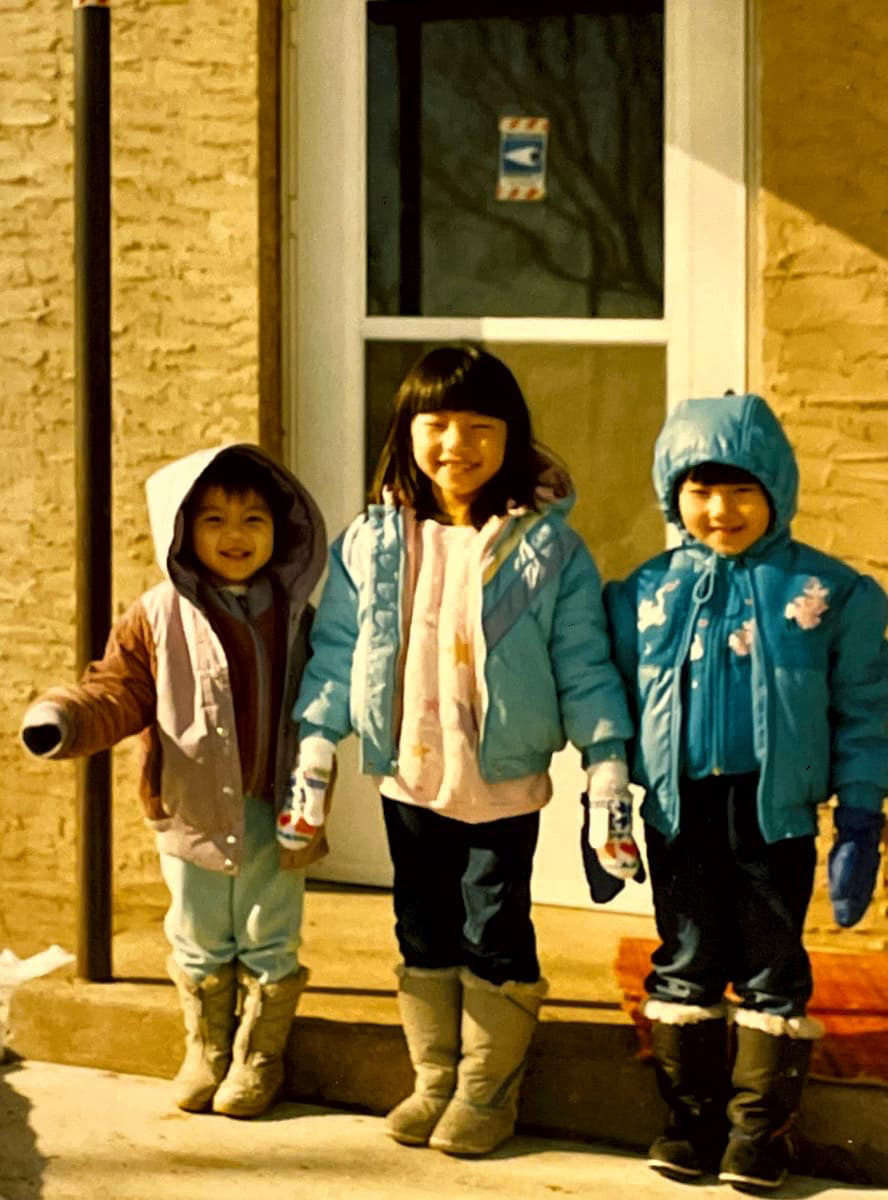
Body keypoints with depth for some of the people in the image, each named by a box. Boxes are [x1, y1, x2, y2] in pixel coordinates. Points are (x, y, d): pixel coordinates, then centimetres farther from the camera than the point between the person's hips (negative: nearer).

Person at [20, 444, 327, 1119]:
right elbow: (121, 690, -2)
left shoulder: (296, 618, -1)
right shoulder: (159, 616, -5)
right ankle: (206, 1054, 29)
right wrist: (66, 719, -21)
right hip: (191, 809, 0)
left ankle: (258, 1059, 25)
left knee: (269, 943, 10)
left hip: (272, 815, 0)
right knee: (200, 944, 13)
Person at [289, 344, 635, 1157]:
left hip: (504, 785, -3)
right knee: (424, 936, 14)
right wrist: (315, 747, -3)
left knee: (496, 937, 6)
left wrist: (607, 764, -11)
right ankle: (434, 1081, 29)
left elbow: (583, 667, -6)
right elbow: (335, 652, 3)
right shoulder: (371, 544, 0)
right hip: (409, 780, 3)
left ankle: (489, 1090, 22)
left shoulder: (548, 549, -8)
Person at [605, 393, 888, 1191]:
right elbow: (613, 701, 10)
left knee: (772, 971, 6)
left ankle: (760, 1125, 17)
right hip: (678, 808, 2)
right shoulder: (649, 594, 3)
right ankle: (694, 1116, 23)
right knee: (684, 966, 10)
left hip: (776, 810, -2)